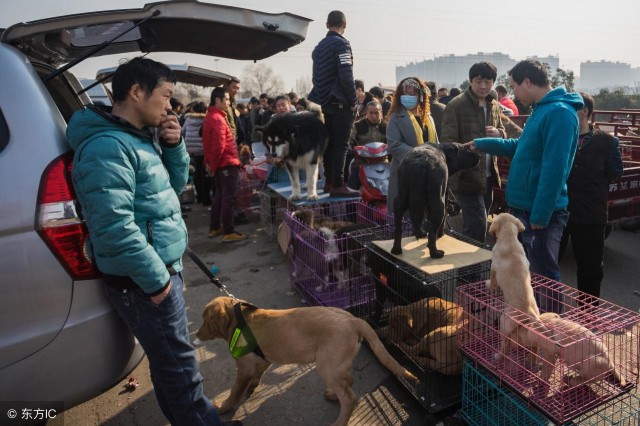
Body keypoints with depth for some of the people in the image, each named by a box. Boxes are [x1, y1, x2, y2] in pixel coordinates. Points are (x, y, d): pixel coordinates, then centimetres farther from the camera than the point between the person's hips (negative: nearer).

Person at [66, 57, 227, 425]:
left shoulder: (143, 136, 10)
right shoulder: (107, 146, -20)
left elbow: (176, 185, 18)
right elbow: (115, 226, -27)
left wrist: (174, 146, 1)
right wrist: (156, 278, -20)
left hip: (165, 265, 10)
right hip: (145, 279, -10)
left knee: (169, 359, 23)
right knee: (180, 365, 4)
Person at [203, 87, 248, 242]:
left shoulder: (210, 116, 15)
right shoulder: (218, 119, -17)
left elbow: (208, 143, 19)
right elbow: (219, 146, -22)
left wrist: (210, 163, 17)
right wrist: (213, 165, -11)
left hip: (220, 164, 10)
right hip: (227, 163, -10)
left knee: (219, 196, 16)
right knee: (229, 197, -5)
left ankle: (214, 228, 22)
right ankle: (228, 232, -1)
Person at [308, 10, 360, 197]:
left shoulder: (319, 47, 16)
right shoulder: (341, 44, -9)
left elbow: (315, 77, 17)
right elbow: (346, 76, -17)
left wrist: (323, 97, 17)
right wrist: (353, 101, -9)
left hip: (325, 102, 8)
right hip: (340, 103, -8)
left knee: (329, 143, 11)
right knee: (340, 145, -7)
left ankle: (329, 181, 16)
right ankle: (337, 185, -6)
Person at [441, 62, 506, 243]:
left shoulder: (494, 105, 12)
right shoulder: (455, 105, -11)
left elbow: (502, 132, 22)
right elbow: (448, 142, -16)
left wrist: (498, 133, -2)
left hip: (488, 175, 8)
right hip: (467, 175, -7)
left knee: (477, 223, 18)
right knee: (477, 225, -8)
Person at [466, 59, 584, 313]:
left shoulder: (559, 112, -19)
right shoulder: (542, 109, 13)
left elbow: (554, 169, -24)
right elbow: (520, 147, 25)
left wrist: (540, 215, -23)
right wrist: (481, 144, 23)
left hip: (540, 212, -10)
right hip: (524, 207, 10)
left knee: (543, 276, 4)